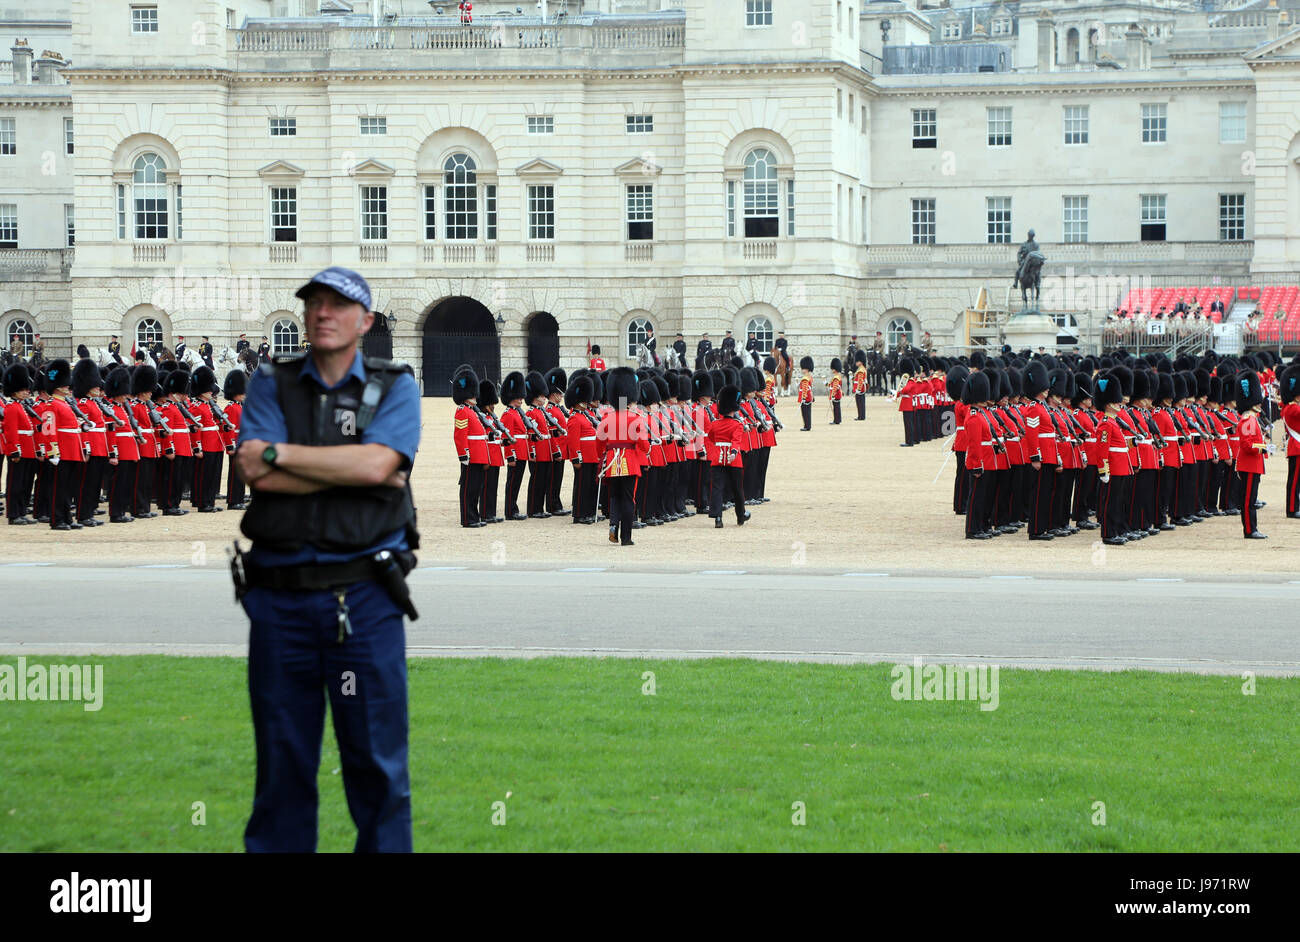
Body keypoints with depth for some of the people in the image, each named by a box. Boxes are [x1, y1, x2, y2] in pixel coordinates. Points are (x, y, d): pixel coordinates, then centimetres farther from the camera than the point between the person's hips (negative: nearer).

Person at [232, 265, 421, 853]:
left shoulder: (394, 386, 7)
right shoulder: (270, 383, 11)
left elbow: (376, 462, -12)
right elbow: (255, 474, -5)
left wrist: (277, 453, -6)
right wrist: (354, 472, -7)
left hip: (364, 597, -1)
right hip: (279, 596, 2)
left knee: (377, 757, -1)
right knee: (281, 760, 6)